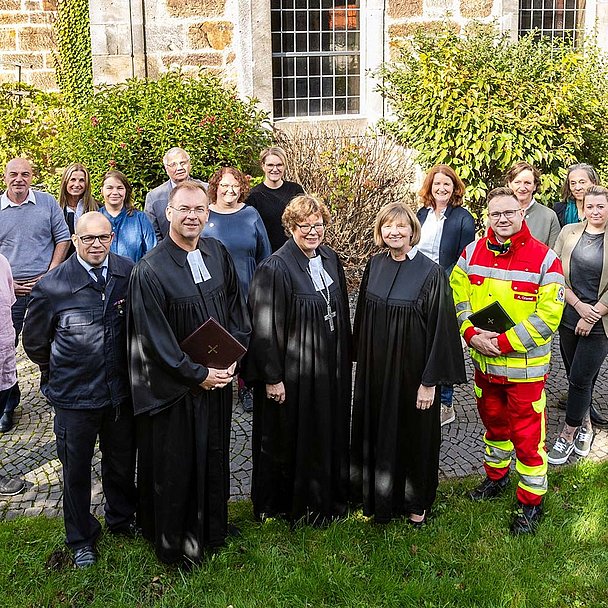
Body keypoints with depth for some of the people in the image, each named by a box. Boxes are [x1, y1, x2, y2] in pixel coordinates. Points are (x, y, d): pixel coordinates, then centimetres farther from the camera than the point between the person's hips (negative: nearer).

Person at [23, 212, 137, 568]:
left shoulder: (130, 273, -8)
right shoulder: (53, 286, -16)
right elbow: (34, 341, -1)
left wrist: (132, 368, 9)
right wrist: (60, 371, 7)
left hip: (122, 390, 3)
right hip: (74, 396, -3)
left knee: (122, 462, 21)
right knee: (77, 470, 14)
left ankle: (122, 518, 46)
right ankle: (81, 538, 35)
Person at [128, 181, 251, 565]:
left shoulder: (218, 253, -2)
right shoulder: (150, 270, -19)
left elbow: (237, 308, 6)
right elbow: (156, 339, -18)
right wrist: (198, 375, -15)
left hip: (218, 379, 5)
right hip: (174, 388, -5)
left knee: (215, 457, 20)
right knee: (175, 466, 10)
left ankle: (212, 529, 41)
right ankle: (175, 545, 31)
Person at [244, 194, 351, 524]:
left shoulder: (330, 259, 4)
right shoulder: (275, 268, -18)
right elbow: (265, 327, -17)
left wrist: (344, 358, 14)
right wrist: (272, 377, -18)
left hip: (330, 368, 7)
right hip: (293, 370, -7)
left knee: (329, 434, 18)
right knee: (290, 438, 8)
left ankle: (327, 495, 37)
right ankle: (287, 505, 28)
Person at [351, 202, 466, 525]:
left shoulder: (430, 272, -15)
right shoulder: (374, 265, 1)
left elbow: (441, 328, -15)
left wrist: (430, 381, -16)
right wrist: (362, 360, 12)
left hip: (412, 370, -5)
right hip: (375, 369, 5)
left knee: (414, 434, 11)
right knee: (377, 433, 16)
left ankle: (416, 502, 32)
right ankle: (378, 494, 36)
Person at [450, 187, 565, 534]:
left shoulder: (545, 258, -13)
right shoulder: (472, 253, 0)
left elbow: (548, 315, -16)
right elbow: (457, 297, 5)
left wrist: (504, 342, -20)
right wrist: (472, 333, -12)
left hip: (525, 367, -4)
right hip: (484, 361, 5)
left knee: (527, 436, 4)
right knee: (493, 422, 23)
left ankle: (532, 502, 21)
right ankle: (496, 477, 46)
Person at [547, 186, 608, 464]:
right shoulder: (568, 232, 2)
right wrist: (578, 304, -9)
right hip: (569, 318, 3)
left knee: (580, 379, -1)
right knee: (576, 377, 12)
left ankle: (568, 434, 13)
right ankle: (585, 426, 31)